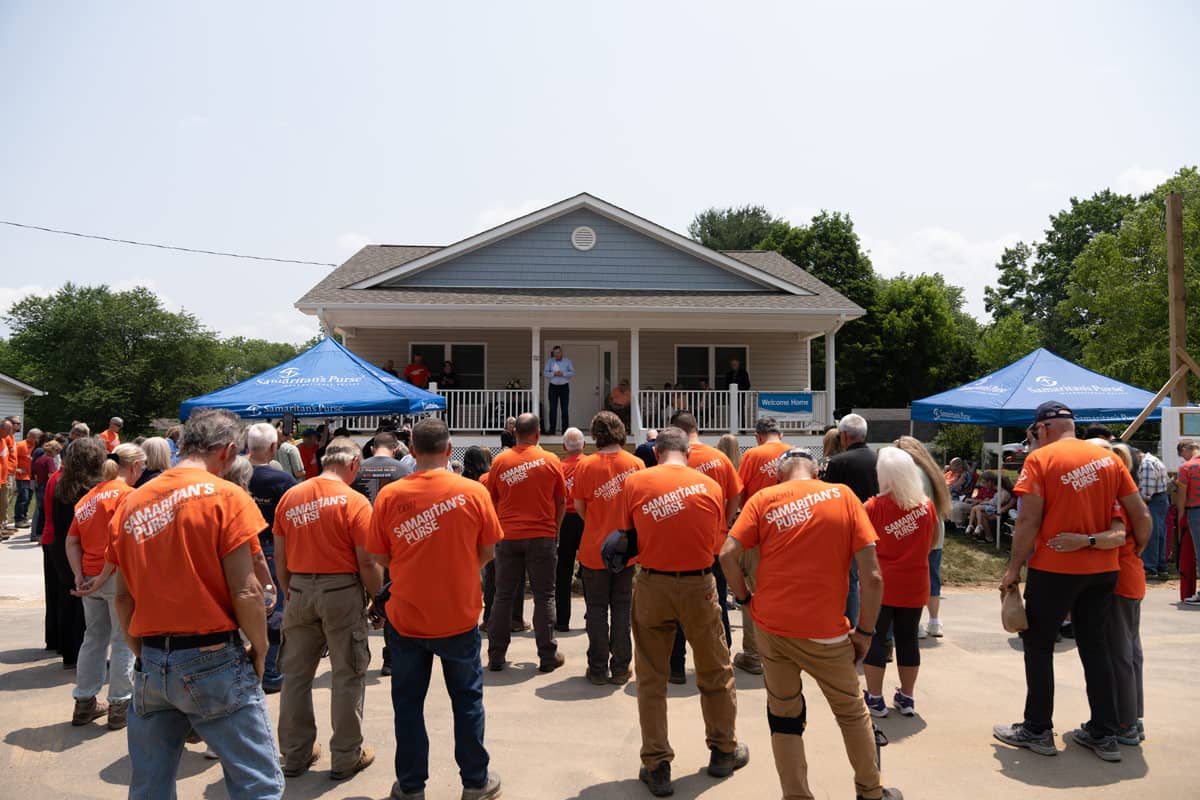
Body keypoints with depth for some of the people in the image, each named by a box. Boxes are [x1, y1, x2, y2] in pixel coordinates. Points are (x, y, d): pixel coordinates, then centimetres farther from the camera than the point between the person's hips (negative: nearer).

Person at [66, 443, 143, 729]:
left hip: (90, 578, 7)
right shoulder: (127, 493, -12)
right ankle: (120, 706, 11)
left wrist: (80, 577, 2)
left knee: (94, 638, 18)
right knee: (124, 641, 4)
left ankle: (84, 704, 26)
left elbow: (71, 541, 9)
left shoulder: (89, 496, 12)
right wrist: (103, 577, -16)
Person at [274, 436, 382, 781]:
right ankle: (346, 758, 16)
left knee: (296, 674, 15)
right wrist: (379, 597, 2)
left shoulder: (290, 497, 3)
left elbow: (280, 556, 8)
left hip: (299, 589, 5)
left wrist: (288, 594, 18)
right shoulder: (354, 501, -11)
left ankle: (295, 754, 26)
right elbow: (367, 562, -12)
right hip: (341, 590, -5)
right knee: (348, 675, 8)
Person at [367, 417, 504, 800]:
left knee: (408, 701, 15)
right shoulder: (474, 492, -11)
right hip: (459, 615, 0)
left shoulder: (389, 495, -10)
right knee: (467, 697, 16)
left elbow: (380, 557, -1)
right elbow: (487, 552, -2)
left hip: (406, 616, 0)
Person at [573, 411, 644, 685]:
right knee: (622, 608, 11)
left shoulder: (585, 465, -10)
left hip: (594, 548, -1)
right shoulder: (636, 464, -6)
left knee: (597, 608, 10)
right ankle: (620, 668, 16)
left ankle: (598, 669, 14)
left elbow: (579, 507, -2)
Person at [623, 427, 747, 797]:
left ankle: (656, 766, 17)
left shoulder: (635, 482, -4)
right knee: (716, 673, 20)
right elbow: (718, 542, 3)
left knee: (651, 679, 12)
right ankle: (724, 750, 35)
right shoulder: (711, 486, -2)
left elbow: (629, 539, -1)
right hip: (699, 586, 1)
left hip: (652, 586, 0)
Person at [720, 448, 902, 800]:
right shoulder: (843, 496, 0)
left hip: (770, 625, 1)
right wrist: (865, 631, 3)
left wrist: (745, 599, 5)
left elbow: (728, 555, -10)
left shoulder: (764, 499, 1)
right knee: (851, 711, 22)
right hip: (825, 629, 0)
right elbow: (872, 577, -6)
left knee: (783, 715, 17)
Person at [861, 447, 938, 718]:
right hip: (915, 584, 3)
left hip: (881, 583, -3)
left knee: (875, 638, 7)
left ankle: (875, 698, 11)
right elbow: (933, 542, 11)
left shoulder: (873, 507, -12)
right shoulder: (926, 505, -2)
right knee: (908, 638, 13)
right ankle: (906, 697, 22)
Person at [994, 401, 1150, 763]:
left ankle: (1037, 730, 16)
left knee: (1038, 647, 9)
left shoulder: (1040, 459, -10)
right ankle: (1104, 735, 21)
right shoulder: (1109, 459, 5)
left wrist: (1013, 569, -5)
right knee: (1095, 648, 15)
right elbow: (1142, 516, 5)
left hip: (1054, 569, -5)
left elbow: (1029, 521, -13)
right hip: (1103, 570, 5)